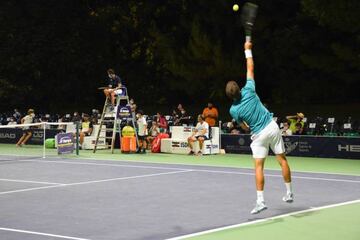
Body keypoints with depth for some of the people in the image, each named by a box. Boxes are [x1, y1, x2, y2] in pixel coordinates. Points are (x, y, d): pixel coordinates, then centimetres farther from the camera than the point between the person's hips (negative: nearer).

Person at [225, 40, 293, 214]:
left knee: (258, 167, 1)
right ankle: (289, 193, 18)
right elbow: (250, 68, 0)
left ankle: (260, 201, -9)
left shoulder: (233, 110, -11)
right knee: (282, 160, 11)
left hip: (259, 135, -2)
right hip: (272, 127, 2)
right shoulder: (248, 91, -10)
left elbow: (245, 127, 4)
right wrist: (247, 50, 9)